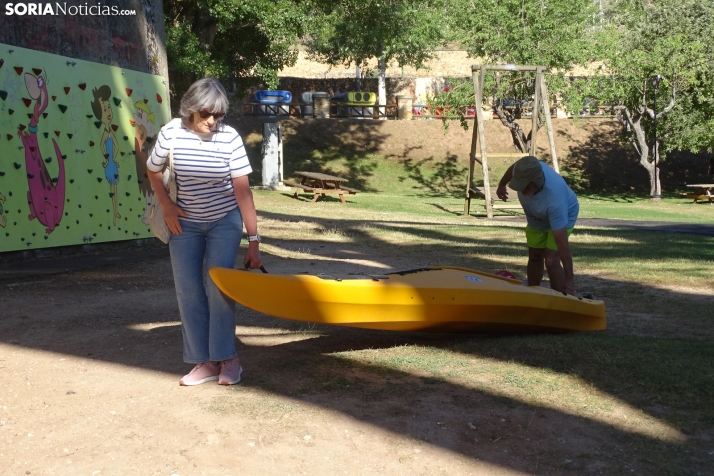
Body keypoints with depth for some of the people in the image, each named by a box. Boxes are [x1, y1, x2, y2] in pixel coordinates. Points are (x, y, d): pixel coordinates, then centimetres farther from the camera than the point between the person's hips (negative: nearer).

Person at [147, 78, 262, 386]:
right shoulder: (172, 133, -13)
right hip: (185, 223, 3)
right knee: (188, 291, 2)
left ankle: (227, 359, 4)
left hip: (224, 222, -2)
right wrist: (166, 205, -5)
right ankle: (205, 361, 12)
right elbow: (153, 171, 6)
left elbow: (243, 191, -17)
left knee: (217, 286, -10)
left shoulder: (229, 138, -17)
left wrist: (253, 239, -18)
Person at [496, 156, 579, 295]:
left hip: (563, 216, -6)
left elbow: (561, 242, -44)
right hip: (536, 218, 6)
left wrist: (569, 278, -41)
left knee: (551, 260, -19)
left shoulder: (554, 201, -48)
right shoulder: (525, 170, -35)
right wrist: (501, 185, 15)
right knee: (534, 257, 14)